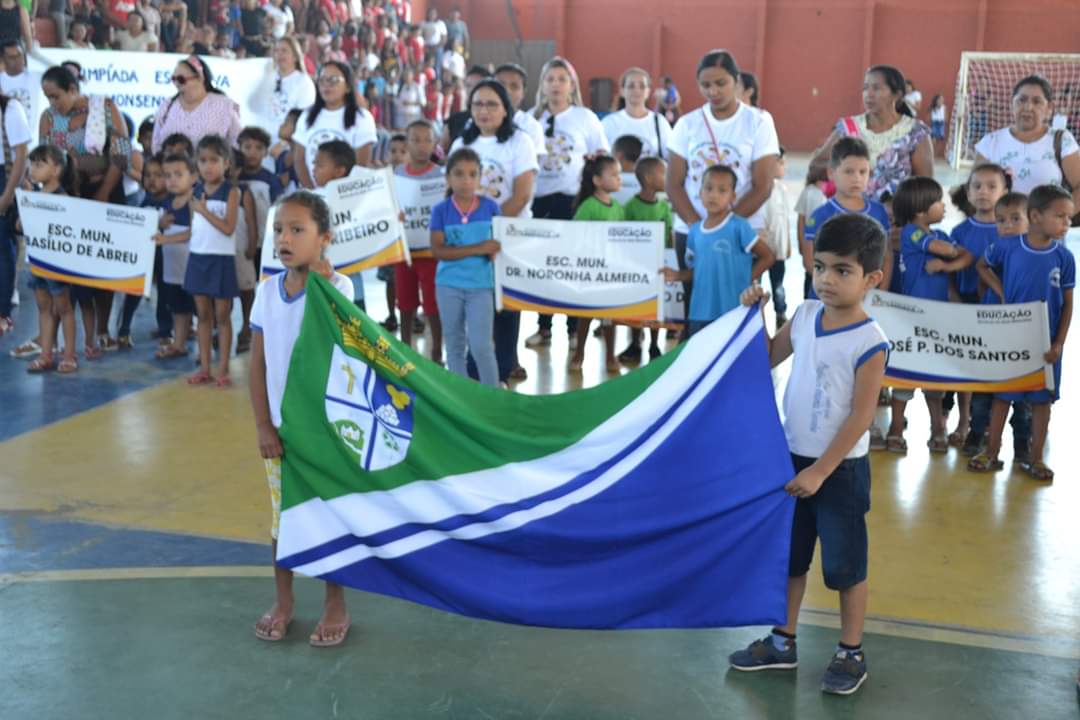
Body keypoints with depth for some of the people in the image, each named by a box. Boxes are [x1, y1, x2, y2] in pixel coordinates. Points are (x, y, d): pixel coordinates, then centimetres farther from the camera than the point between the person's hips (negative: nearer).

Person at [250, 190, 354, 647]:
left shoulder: (337, 288, -11)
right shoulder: (267, 290, 0)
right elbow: (257, 365, 2)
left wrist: (319, 285, -25)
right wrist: (264, 426, -3)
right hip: (281, 427, 4)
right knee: (281, 519, 13)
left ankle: (335, 606, 22)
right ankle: (282, 603, 29)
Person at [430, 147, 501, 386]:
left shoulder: (490, 207, -3)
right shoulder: (441, 210, -5)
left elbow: (500, 244, 6)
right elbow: (437, 250, -14)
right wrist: (478, 249, -21)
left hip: (481, 285, -1)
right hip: (449, 284, 1)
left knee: (481, 345, -6)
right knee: (454, 345, 11)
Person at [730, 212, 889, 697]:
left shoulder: (870, 342, -19)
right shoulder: (804, 316, 0)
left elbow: (861, 417, -18)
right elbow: (767, 359, 14)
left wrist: (821, 471, -18)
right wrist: (752, 314, 0)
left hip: (840, 469, -6)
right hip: (792, 457, 7)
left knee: (845, 566, 8)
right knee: (787, 556, 18)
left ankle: (851, 654, 24)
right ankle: (783, 643, 33)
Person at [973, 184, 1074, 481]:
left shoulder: (1064, 257, -7)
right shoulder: (1007, 248, -10)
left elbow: (1068, 304, -1)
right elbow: (982, 266, 10)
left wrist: (1059, 343, -6)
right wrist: (1002, 293, -3)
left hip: (1045, 340, 1)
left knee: (1042, 399, 9)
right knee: (1002, 395, 9)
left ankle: (1036, 459, 20)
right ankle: (992, 454, 20)